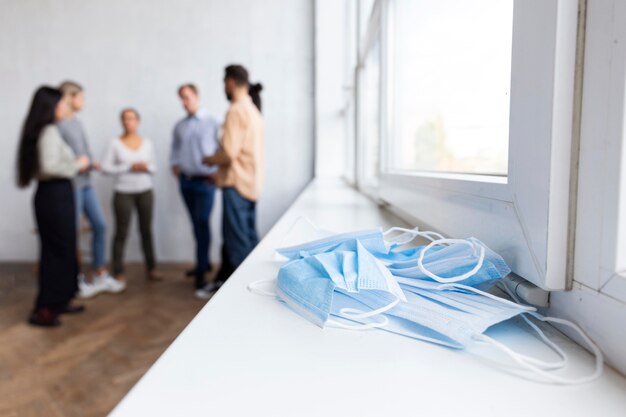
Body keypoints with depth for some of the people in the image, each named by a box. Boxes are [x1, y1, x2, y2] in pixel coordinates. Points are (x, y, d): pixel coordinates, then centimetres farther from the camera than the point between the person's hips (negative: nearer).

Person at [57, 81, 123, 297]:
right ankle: (77, 281, 17)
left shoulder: (76, 121, 13)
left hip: (85, 182, 8)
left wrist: (92, 162, 1)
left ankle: (101, 275, 21)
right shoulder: (58, 124, -11)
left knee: (100, 225, 9)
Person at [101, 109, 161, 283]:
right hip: (123, 193, -2)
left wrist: (146, 167, -12)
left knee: (146, 230, 8)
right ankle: (118, 272, 11)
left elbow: (154, 167, 11)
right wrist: (129, 167, -15)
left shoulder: (147, 143, 7)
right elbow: (105, 167, -7)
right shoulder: (115, 143, -2)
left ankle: (151, 269, 18)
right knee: (121, 233, 1)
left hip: (145, 192, 3)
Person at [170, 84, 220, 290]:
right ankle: (204, 261, 26)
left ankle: (201, 270, -2)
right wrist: (174, 164, 5)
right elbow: (175, 149, 22)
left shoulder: (211, 122, -4)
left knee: (202, 223, -8)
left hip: (205, 180, -5)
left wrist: (216, 172, -15)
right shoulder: (179, 126, 12)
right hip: (185, 179, 6)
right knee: (196, 223, 12)